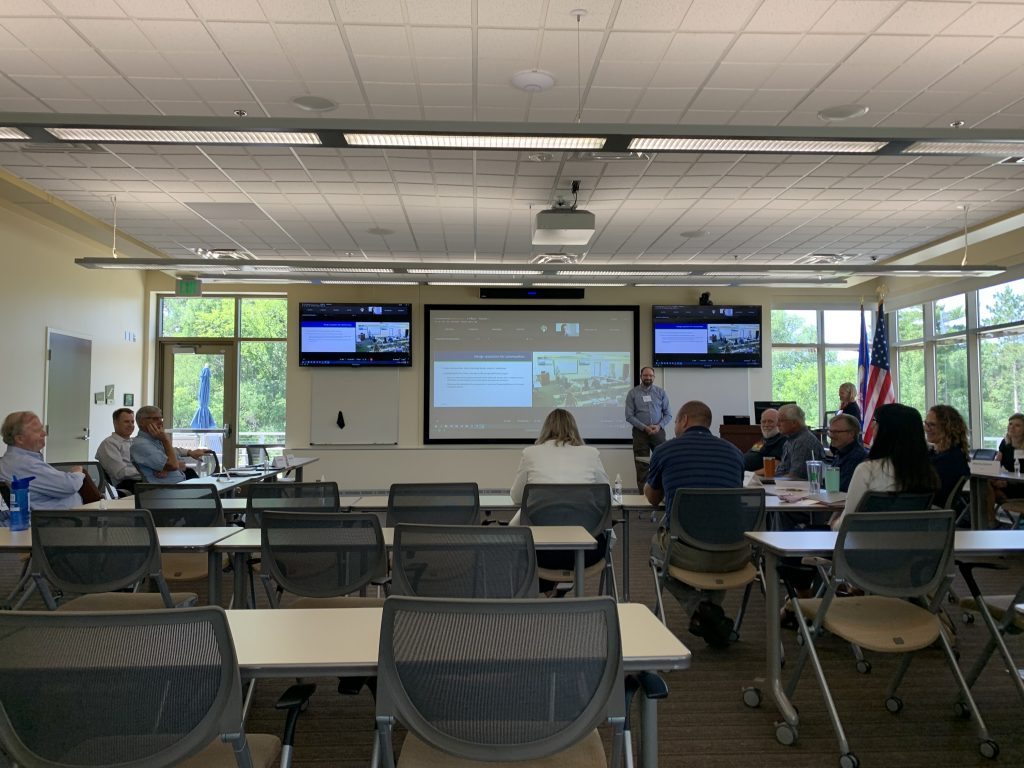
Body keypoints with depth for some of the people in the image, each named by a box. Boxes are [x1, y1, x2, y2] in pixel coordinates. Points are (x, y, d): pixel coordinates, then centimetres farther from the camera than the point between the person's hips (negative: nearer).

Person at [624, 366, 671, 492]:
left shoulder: (661, 392, 7)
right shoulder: (632, 393, 2)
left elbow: (668, 414, 6)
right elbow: (629, 416, -2)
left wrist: (659, 426, -12)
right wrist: (645, 427, -13)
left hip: (658, 432, 1)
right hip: (640, 432, -1)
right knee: (641, 465, 0)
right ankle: (643, 494, 5)